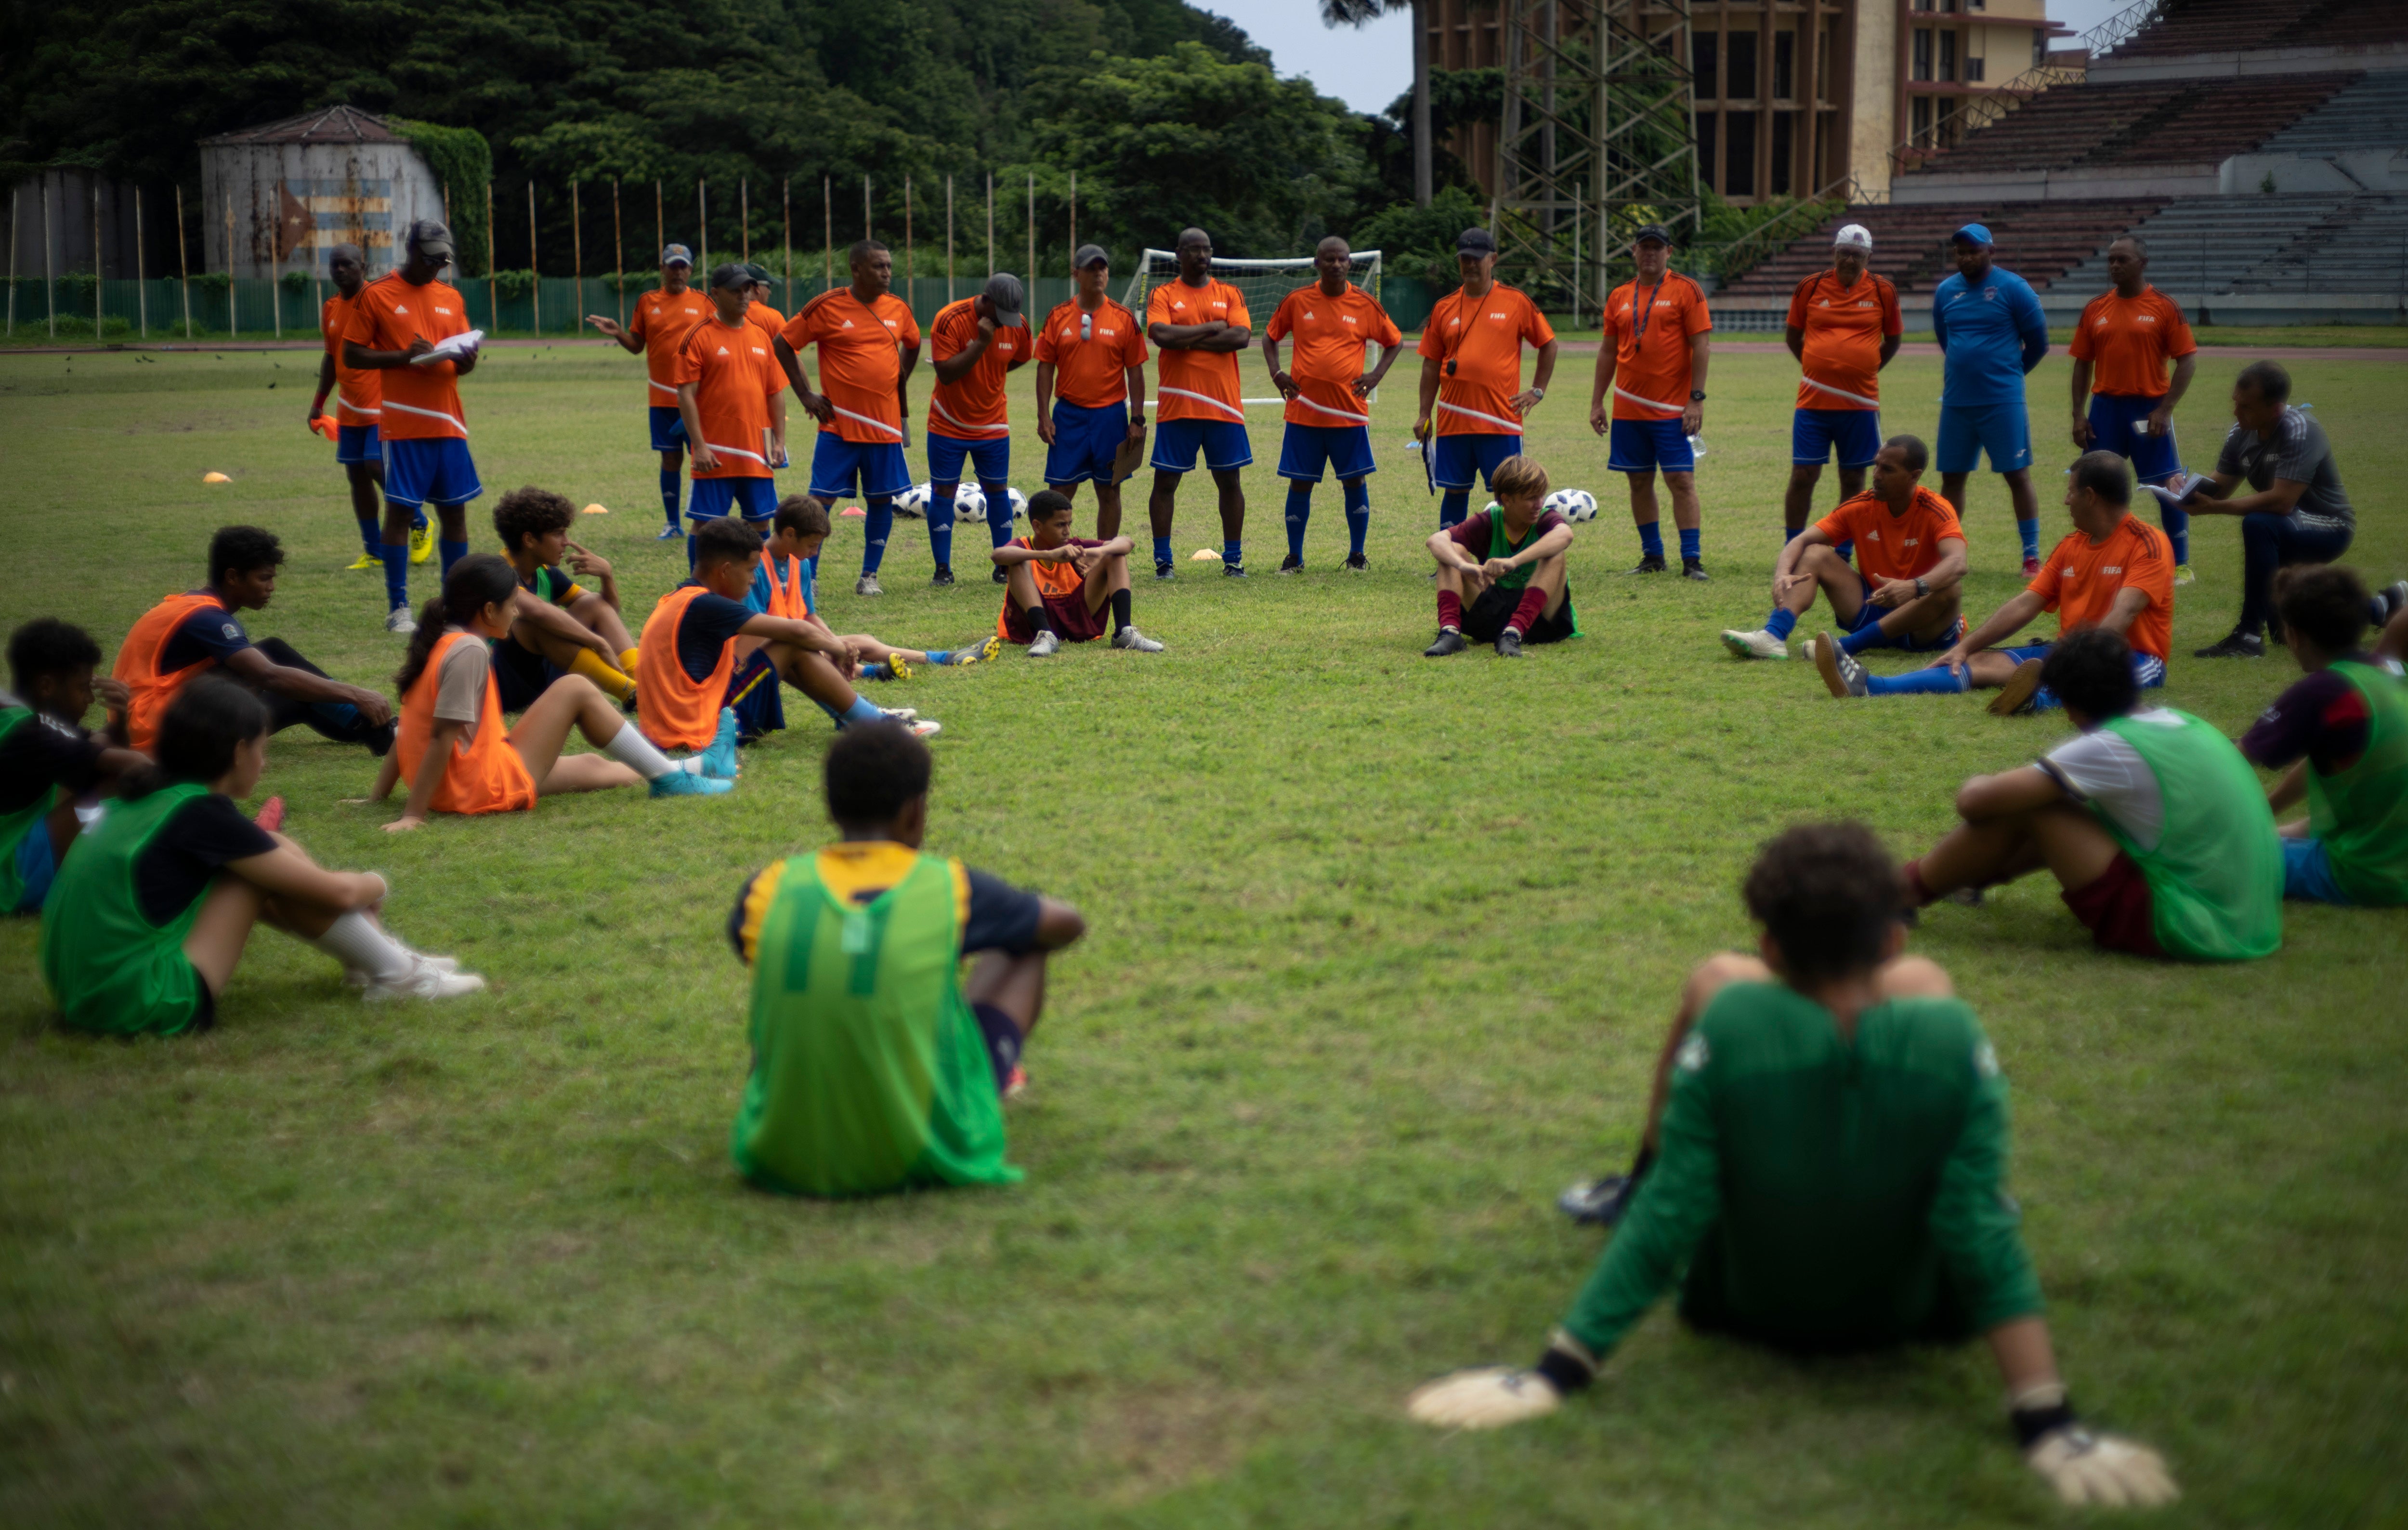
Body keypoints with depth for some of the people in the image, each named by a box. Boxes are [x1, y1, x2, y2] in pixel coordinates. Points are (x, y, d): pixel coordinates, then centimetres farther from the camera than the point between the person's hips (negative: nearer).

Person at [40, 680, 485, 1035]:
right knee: (276, 872, -4)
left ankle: (377, 953, 23)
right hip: (141, 1006, -9)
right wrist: (376, 885, 18)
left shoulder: (145, 798, 12)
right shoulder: (203, 814, -12)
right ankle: (394, 974, 5)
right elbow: (337, 891, -5)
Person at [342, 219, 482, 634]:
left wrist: (465, 362, -7)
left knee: (455, 510, 5)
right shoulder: (375, 296, -2)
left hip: (448, 424, 5)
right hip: (402, 426, -5)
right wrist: (404, 356, -16)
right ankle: (398, 609, 2)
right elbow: (351, 355, -3)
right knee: (399, 510, -4)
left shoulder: (452, 299, 13)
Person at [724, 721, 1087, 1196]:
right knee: (1023, 944, 18)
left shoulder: (769, 889, -5)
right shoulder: (951, 888, -9)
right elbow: (1068, 924, 11)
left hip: (780, 1159, 2)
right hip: (929, 1158, -2)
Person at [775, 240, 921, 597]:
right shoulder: (827, 307, -8)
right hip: (839, 425, -4)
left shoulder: (898, 309, 5)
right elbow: (783, 344, 0)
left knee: (882, 499, 5)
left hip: (885, 424, 4)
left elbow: (912, 346, 26)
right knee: (822, 499, -6)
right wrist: (805, 395, -4)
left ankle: (869, 576, 18)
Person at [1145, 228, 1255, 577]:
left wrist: (1188, 339, -11)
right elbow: (1160, 335, -16)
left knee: (1229, 481, 5)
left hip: (1224, 406, 2)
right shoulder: (1163, 295, 3)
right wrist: (1211, 328, -10)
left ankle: (1233, 559, 14)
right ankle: (1162, 560, 9)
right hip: (1176, 406, -2)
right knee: (1165, 482, 1)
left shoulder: (1231, 295, 8)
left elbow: (1241, 337, -8)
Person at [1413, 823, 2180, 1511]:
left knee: (1712, 980, 9)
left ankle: (1639, 1177, 35)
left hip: (1746, 1306, -1)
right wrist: (2049, 1426, -26)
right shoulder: (1950, 1039, -29)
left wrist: (1557, 1373, -20)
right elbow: (1986, 1236, -30)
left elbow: (1666, 1219, -27)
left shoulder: (1730, 1026, -31)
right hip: (1905, 1313, 1)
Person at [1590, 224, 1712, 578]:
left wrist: (1696, 399, -14)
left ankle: (1692, 559, -5)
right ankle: (1652, 556, 18)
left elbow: (1701, 345, -7)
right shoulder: (1620, 297, 11)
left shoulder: (1686, 290, -3)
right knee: (1640, 482, 8)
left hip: (1672, 409, -5)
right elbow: (1608, 351, 16)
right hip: (1628, 409, 5)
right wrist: (1597, 402, 11)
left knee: (1682, 480, -8)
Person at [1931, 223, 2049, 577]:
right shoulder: (1946, 291, 7)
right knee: (1951, 477, 9)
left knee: (2018, 475, -2)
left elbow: (2038, 341, 1)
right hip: (1956, 400, 4)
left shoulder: (2012, 288, -6)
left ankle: (2032, 557, 3)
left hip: (2003, 401, -4)